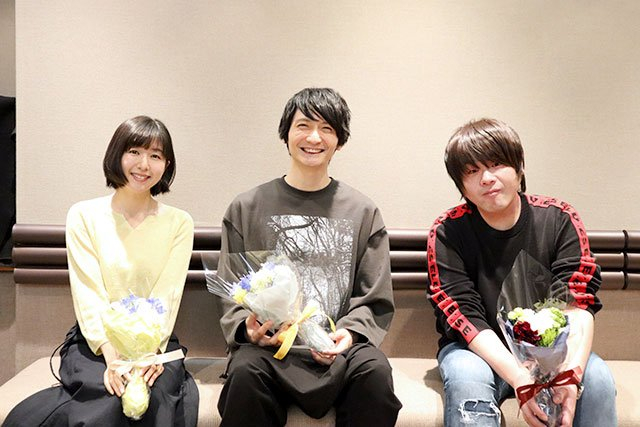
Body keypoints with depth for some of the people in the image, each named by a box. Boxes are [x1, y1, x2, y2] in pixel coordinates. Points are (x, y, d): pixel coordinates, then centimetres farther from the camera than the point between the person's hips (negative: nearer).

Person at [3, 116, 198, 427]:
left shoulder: (179, 223, 5)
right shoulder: (84, 215, 3)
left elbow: (168, 295, -5)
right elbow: (88, 295, -7)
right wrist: (113, 355, -22)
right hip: (94, 341, -1)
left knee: (158, 395, -31)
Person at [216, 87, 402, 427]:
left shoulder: (363, 212, 11)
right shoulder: (246, 209, 10)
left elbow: (375, 302, 9)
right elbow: (232, 299, 10)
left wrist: (349, 332, -10)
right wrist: (247, 328, -11)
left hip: (339, 347, 1)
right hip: (268, 344, 0)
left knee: (375, 371, -30)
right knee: (245, 371, -32)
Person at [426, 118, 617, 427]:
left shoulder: (560, 219, -5)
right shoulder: (447, 233, -11)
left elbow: (578, 302, -14)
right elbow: (464, 315, -18)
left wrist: (571, 373, -32)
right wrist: (519, 378, -32)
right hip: (477, 349, -2)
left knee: (596, 377, -28)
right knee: (466, 377, -35)